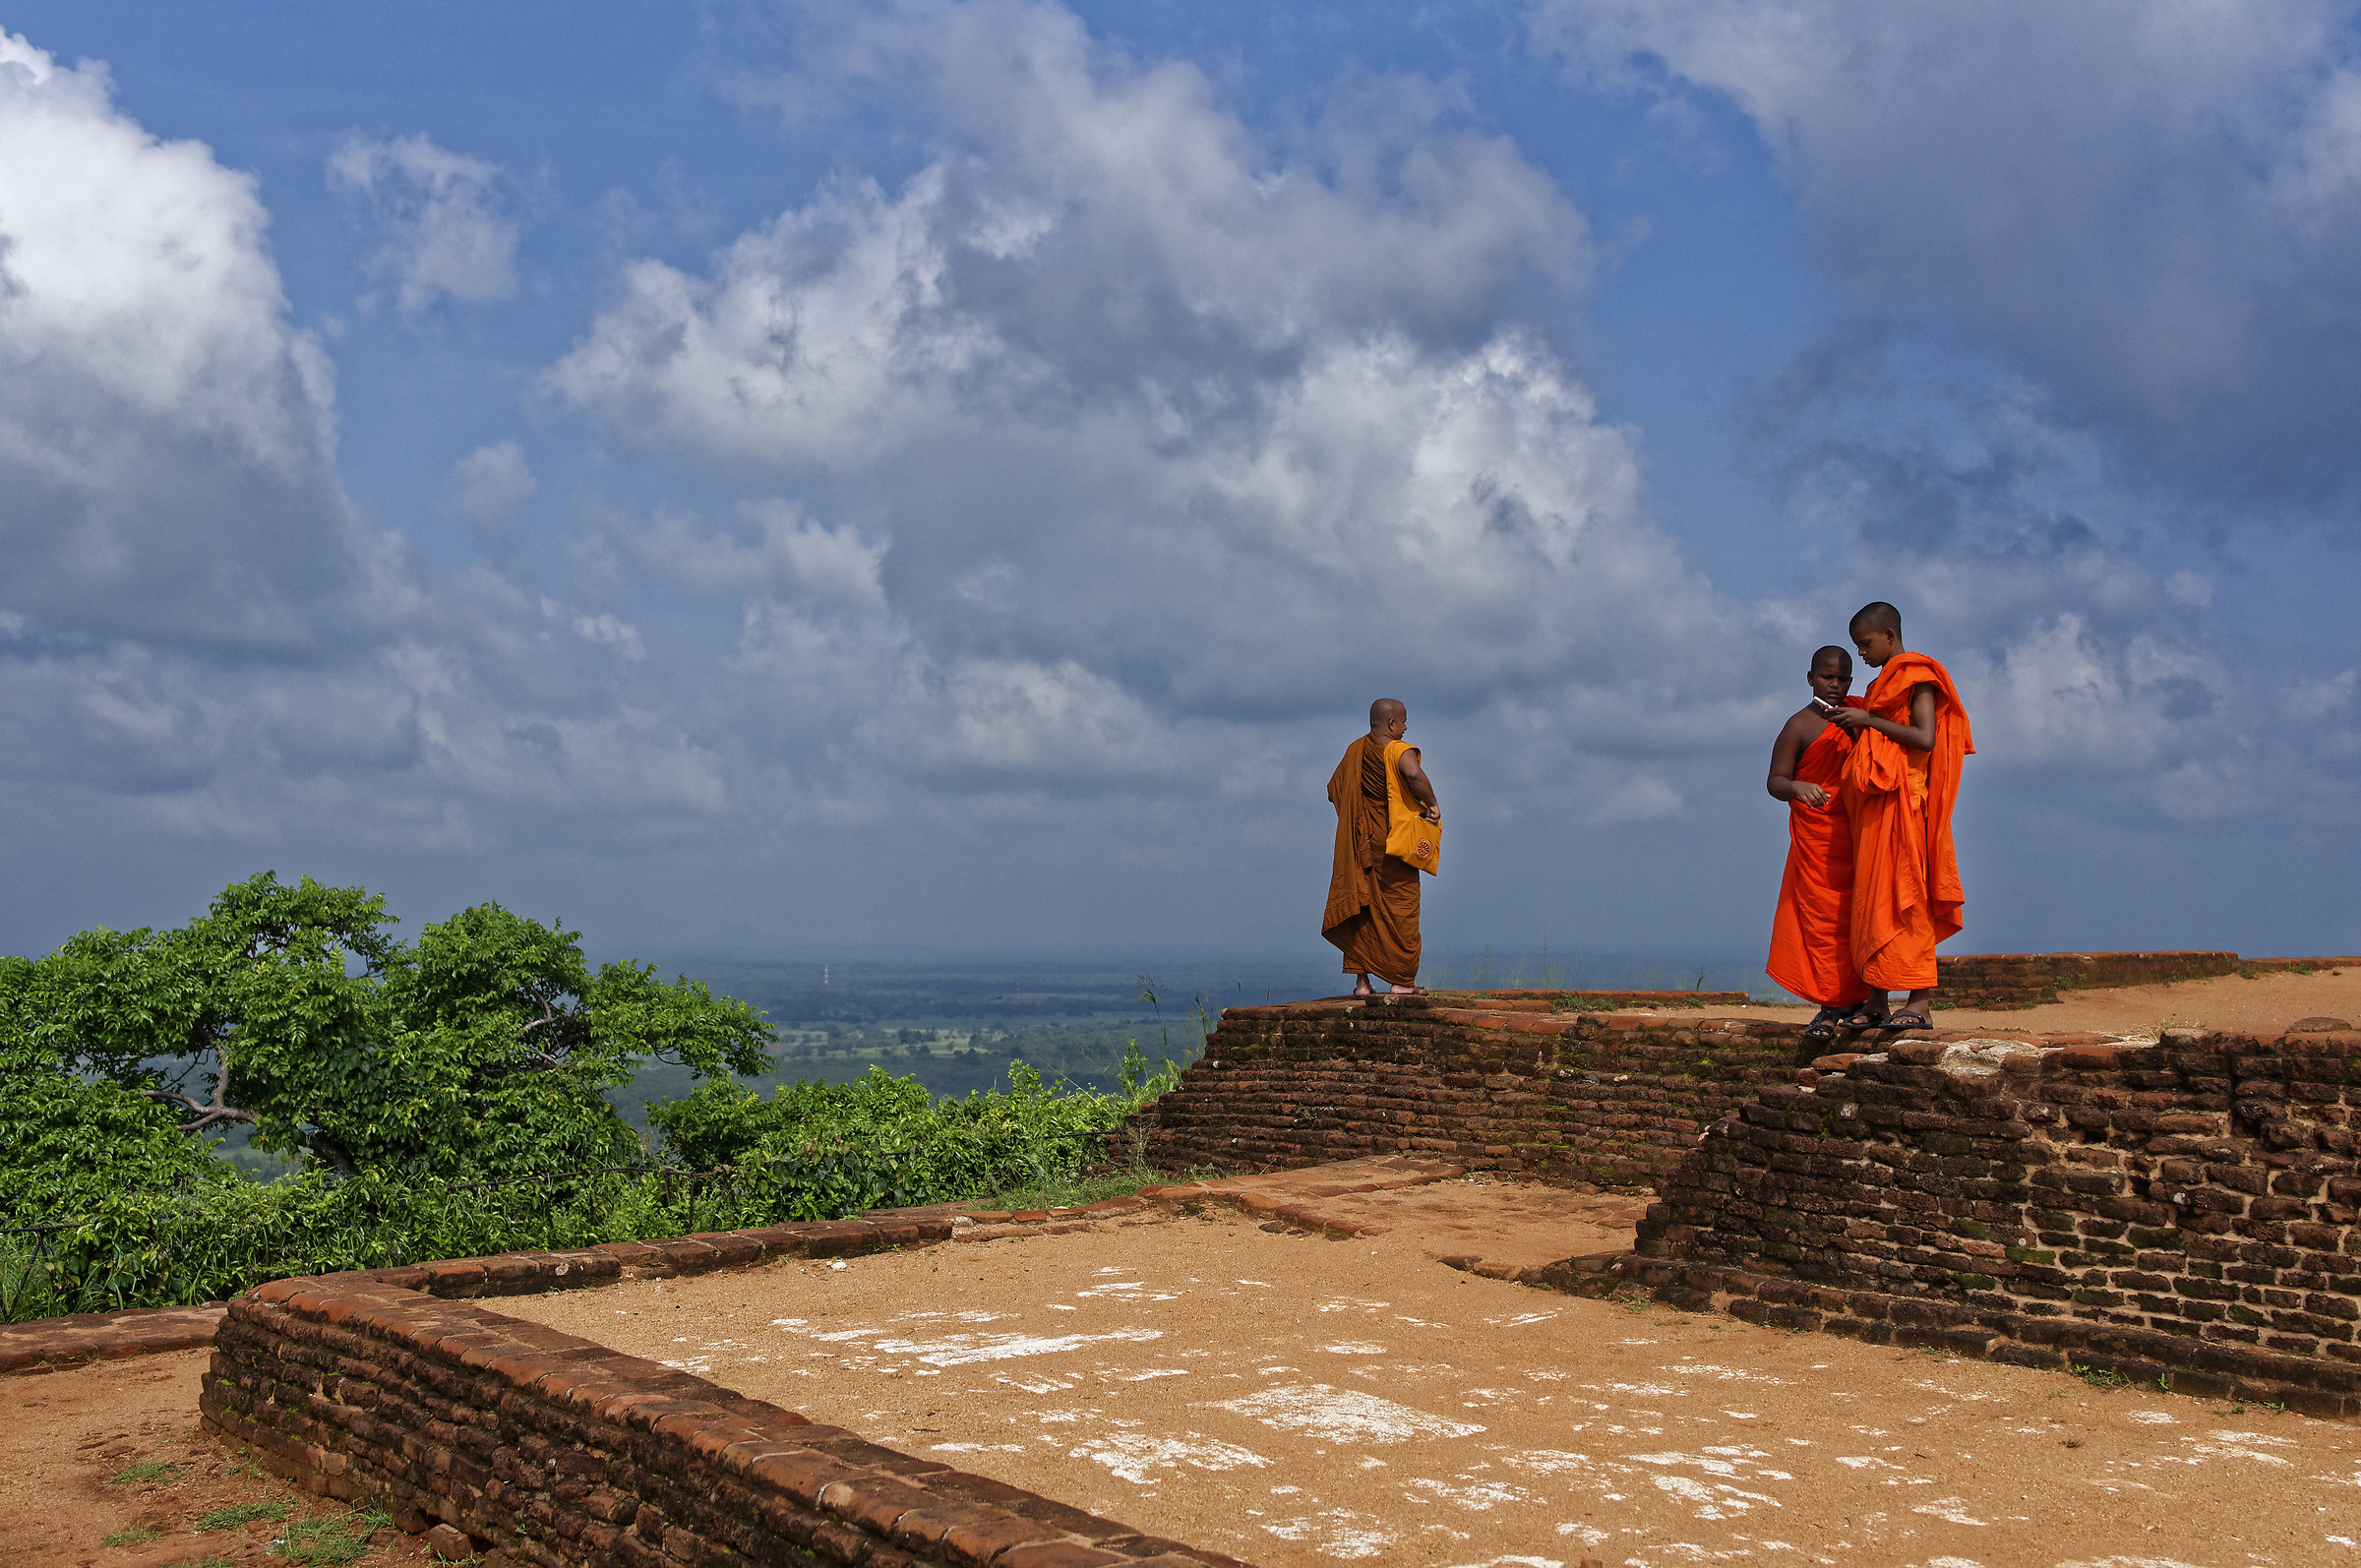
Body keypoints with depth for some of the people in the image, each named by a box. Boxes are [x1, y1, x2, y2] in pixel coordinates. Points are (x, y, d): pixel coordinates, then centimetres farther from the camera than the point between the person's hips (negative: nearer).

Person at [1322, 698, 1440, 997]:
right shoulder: (1398, 750, -11)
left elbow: (1333, 789, 18)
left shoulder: (1354, 750, 10)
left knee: (1361, 908, 9)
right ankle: (1401, 980, 6)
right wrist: (1432, 804, -18)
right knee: (1400, 908, 3)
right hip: (1395, 840, -6)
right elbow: (1414, 775, -32)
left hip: (1359, 845, 6)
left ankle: (1362, 981, 7)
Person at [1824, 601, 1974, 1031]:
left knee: (1903, 898, -12)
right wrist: (1854, 730, 11)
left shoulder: (1918, 677, -4)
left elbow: (1924, 738, -18)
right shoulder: (1882, 685, 22)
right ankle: (1876, 1004, 4)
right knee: (1873, 899, 4)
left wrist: (1869, 720, -15)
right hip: (1873, 803, 9)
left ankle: (1920, 1002, -13)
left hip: (1900, 801, -9)